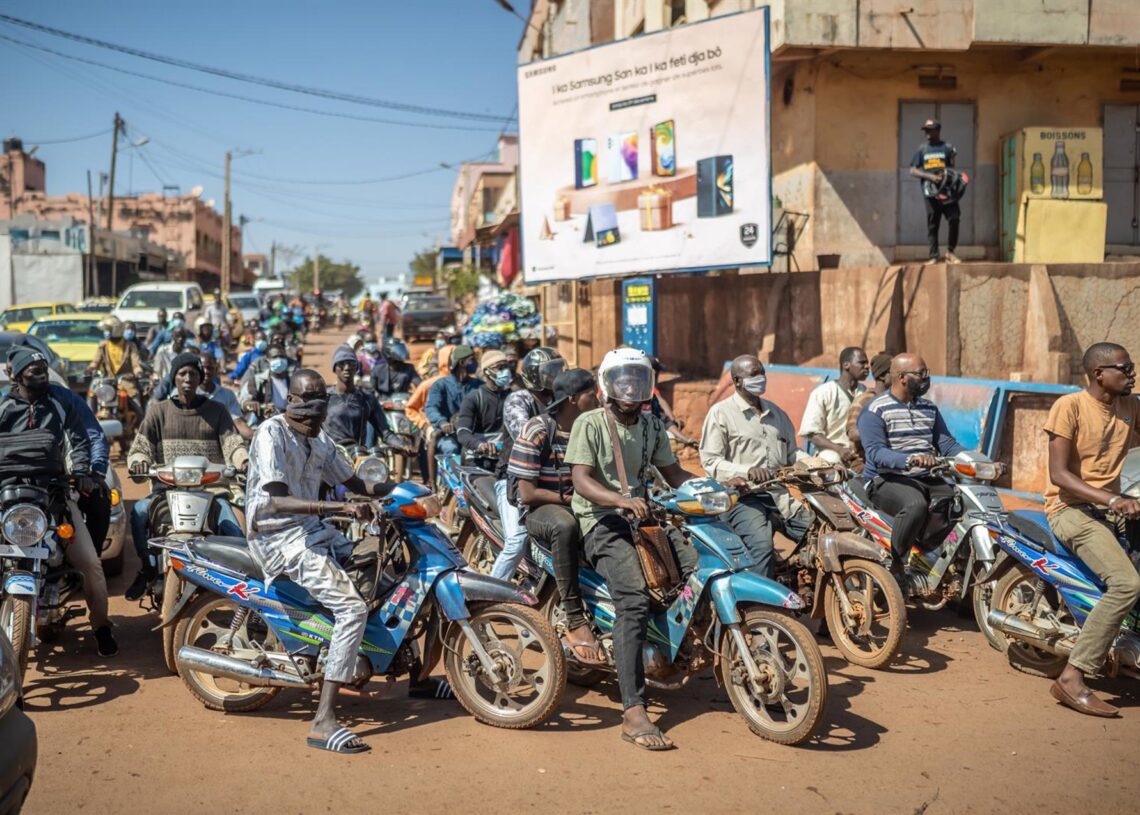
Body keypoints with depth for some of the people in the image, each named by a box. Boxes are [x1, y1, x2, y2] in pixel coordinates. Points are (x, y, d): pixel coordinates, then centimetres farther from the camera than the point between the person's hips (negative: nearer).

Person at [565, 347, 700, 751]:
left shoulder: (651, 426, 16)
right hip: (602, 521, -6)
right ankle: (633, 713, -31)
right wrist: (622, 500, -34)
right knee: (634, 598, -28)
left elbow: (673, 473, 15)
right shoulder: (590, 423, -4)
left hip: (643, 515, 7)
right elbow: (582, 480, -16)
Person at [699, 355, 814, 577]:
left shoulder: (776, 412, 22)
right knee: (762, 545, -31)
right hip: (742, 496, -7)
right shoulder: (720, 412, 1)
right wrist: (746, 470, -23)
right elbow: (710, 460, -7)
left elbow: (791, 452, 25)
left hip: (779, 495, 7)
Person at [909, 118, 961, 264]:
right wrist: (930, 176, -11)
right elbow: (913, 171, 3)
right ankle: (934, 255, 8)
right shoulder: (922, 150, 9)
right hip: (930, 193, 1)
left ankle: (950, 252, 5)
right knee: (932, 225, 3)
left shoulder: (948, 147, 5)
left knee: (954, 220, -9)